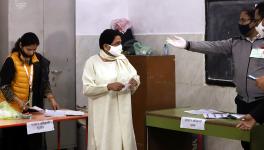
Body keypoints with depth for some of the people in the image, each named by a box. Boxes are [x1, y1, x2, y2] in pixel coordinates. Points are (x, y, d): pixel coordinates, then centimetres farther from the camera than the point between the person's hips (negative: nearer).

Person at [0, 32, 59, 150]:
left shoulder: (39, 60, 3)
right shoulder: (11, 61, -9)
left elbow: (44, 83, 7)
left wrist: (51, 99, -6)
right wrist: (19, 101, -19)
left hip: (33, 108, 3)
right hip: (13, 108, -3)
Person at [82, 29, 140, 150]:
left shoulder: (122, 59, 10)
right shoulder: (92, 62, -5)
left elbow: (135, 76, 13)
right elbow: (87, 89, -12)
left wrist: (135, 81, -10)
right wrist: (108, 86, -22)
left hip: (123, 113, 5)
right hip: (103, 115, -4)